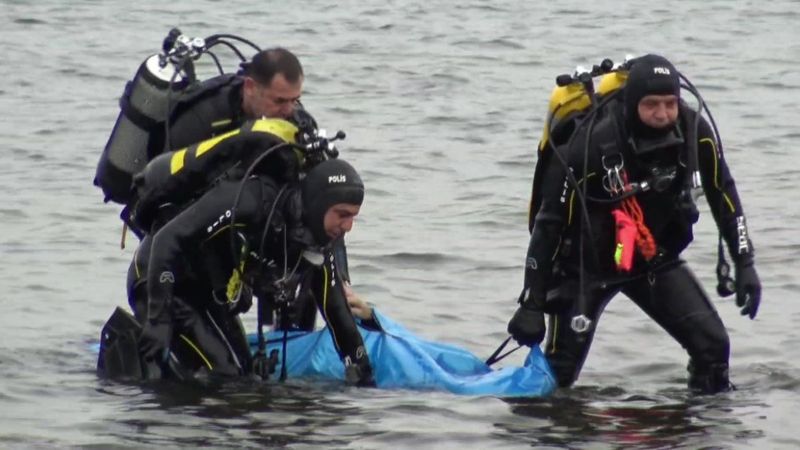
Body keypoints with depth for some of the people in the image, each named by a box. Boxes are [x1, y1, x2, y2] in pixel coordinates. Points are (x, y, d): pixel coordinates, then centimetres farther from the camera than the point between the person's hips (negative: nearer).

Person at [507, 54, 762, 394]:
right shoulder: (591, 145, -30)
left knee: (713, 345, -8)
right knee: (558, 374, -8)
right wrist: (532, 304, -20)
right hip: (587, 265, -4)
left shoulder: (693, 132, -16)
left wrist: (745, 263, 0)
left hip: (655, 260, 4)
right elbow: (549, 222, -22)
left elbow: (723, 194, 2)